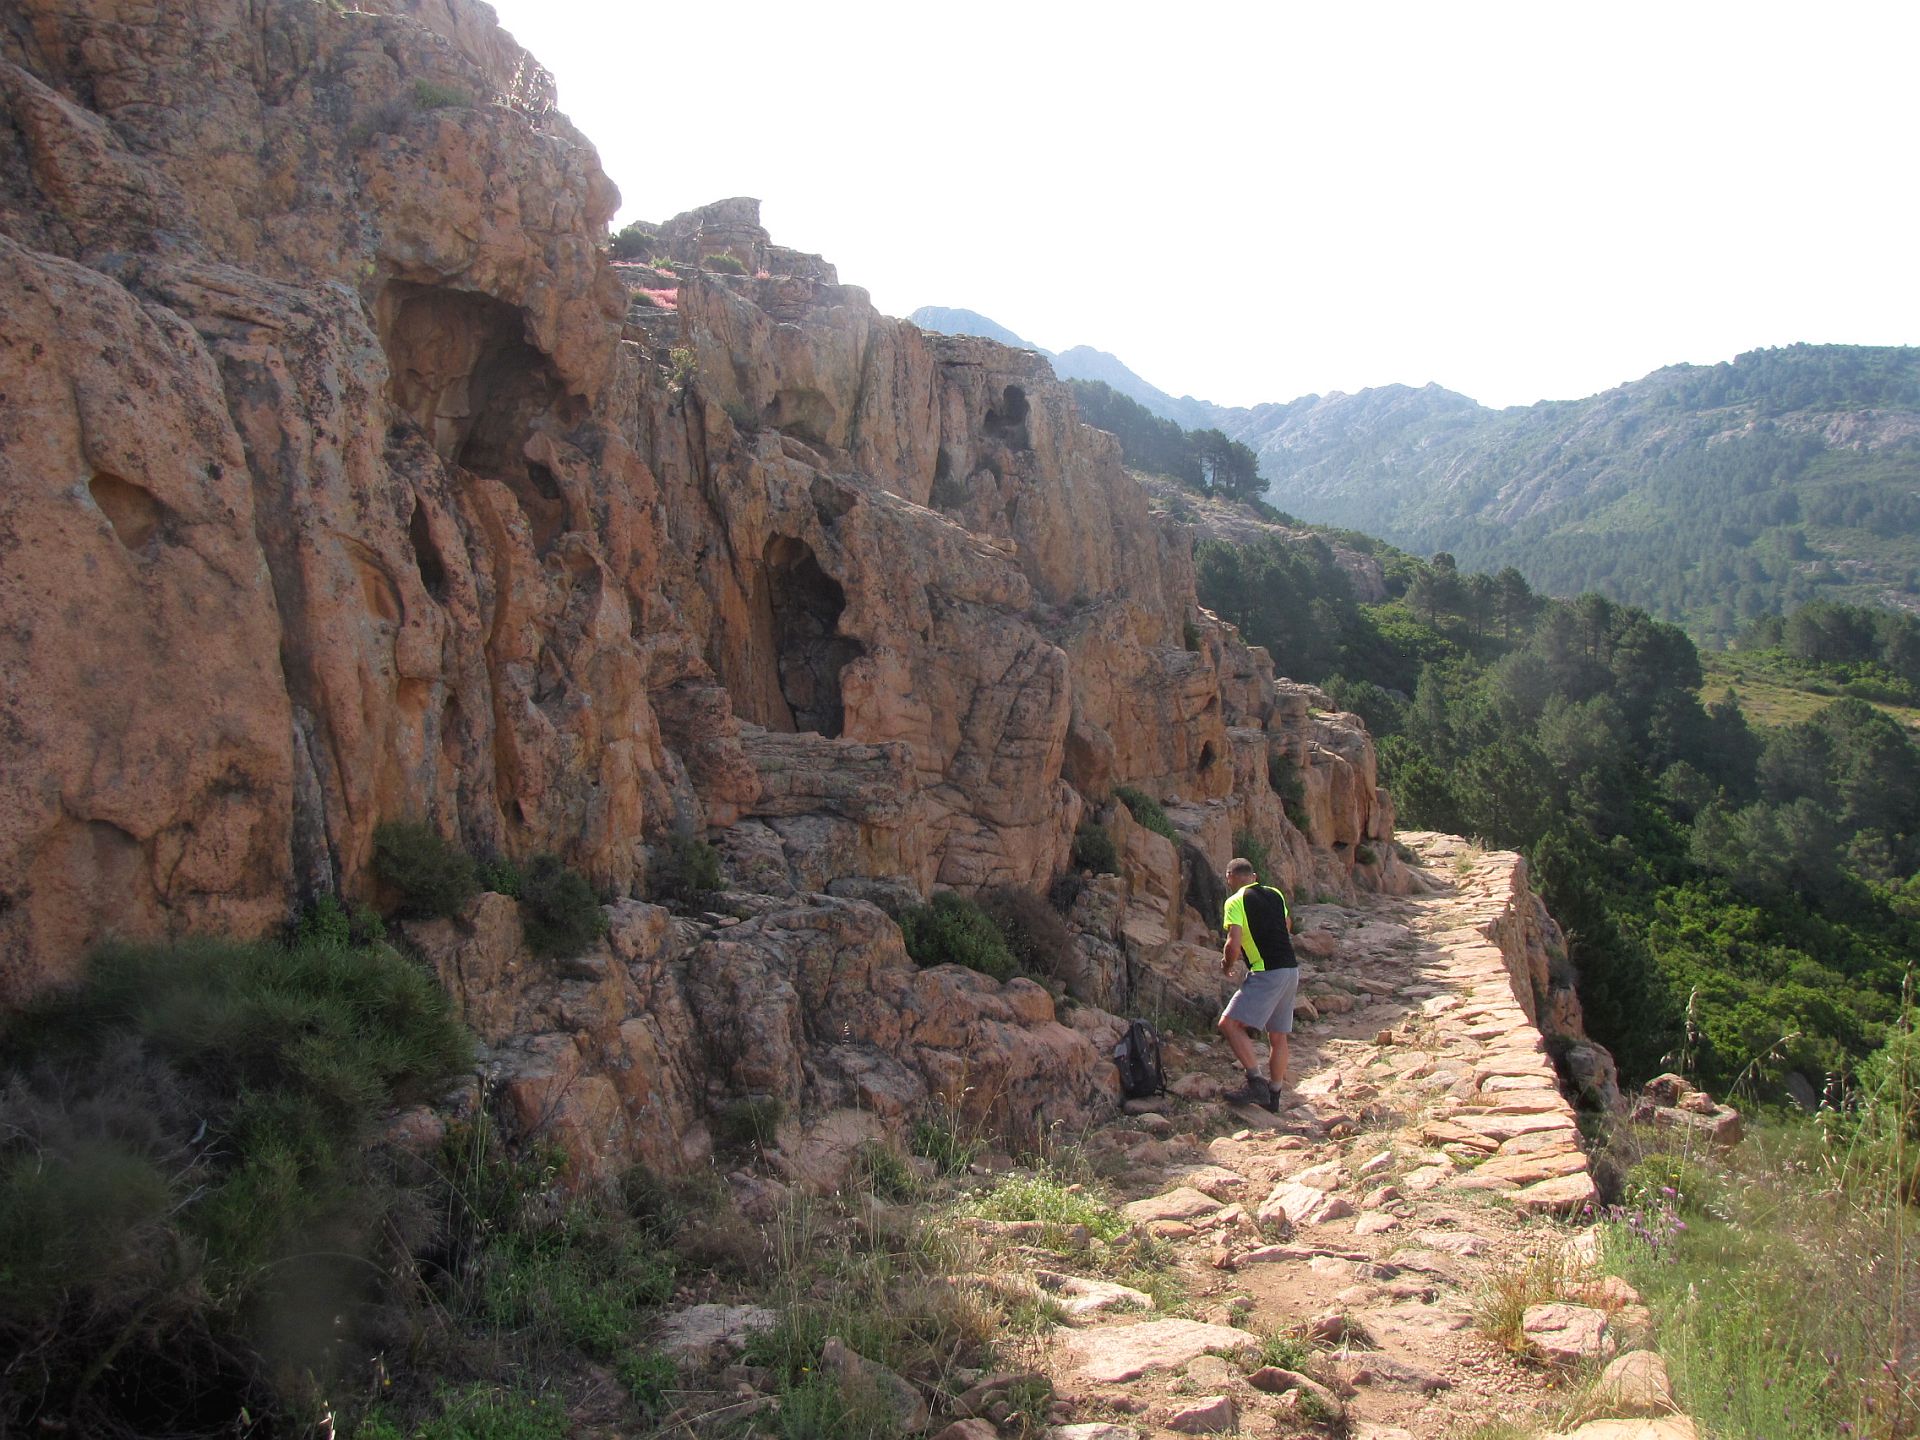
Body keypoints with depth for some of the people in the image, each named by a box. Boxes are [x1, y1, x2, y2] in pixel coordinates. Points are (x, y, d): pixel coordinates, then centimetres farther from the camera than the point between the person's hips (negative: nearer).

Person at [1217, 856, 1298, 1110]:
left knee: (1229, 1023, -10)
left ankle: (1256, 1083, -17)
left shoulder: (1236, 901, -6)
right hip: (1291, 970, 8)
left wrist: (1227, 965, 3)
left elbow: (1234, 944, -17)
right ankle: (1273, 1097, 21)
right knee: (1278, 1036, 14)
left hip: (1267, 974, -8)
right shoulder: (1276, 895, 15)